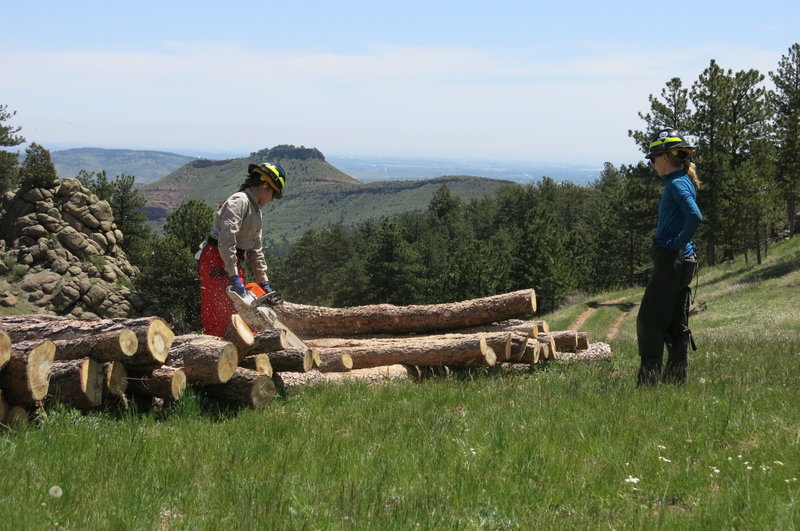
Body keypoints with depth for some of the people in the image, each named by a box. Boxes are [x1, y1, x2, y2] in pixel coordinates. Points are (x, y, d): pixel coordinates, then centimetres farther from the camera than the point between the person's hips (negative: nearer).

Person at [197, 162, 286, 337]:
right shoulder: (239, 201, -15)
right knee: (219, 315, -11)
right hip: (216, 260, -10)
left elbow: (255, 250, 20)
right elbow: (226, 240, -27)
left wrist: (264, 283, 14)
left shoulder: (256, 210, 17)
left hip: (234, 263, 10)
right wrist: (234, 277, -30)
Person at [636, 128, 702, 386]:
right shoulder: (683, 182, 16)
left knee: (649, 321, -6)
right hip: (682, 262, 10)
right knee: (676, 324, 12)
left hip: (671, 261, -10)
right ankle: (675, 381, 17)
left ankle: (648, 382, -4)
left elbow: (695, 217, -29)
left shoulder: (677, 184, -14)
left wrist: (677, 244, -18)